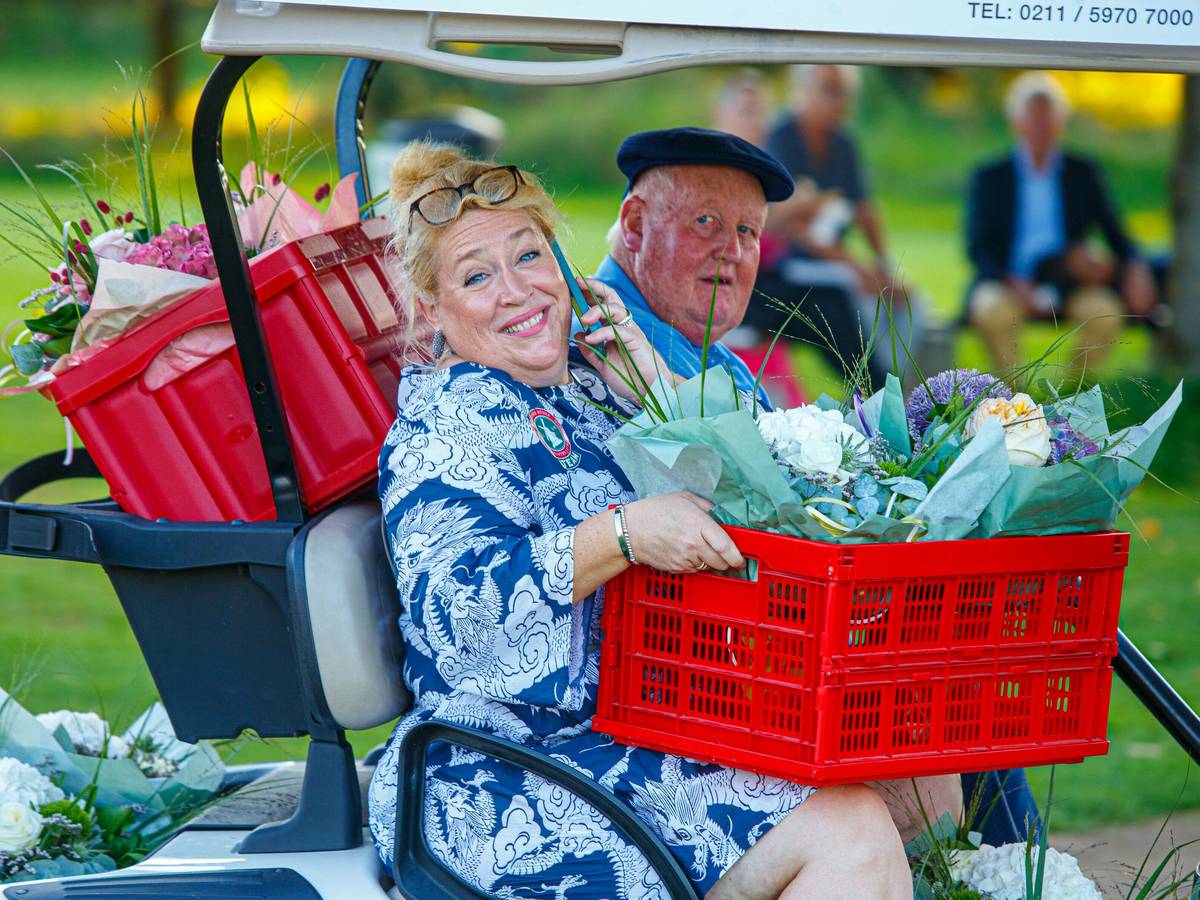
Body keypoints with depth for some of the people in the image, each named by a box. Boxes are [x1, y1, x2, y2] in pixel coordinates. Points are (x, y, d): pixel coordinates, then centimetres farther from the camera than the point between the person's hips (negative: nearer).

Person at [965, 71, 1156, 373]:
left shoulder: (1083, 174, 14)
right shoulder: (990, 178, 10)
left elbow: (1115, 233, 9)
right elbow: (978, 248, 2)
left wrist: (1135, 269, -13)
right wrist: (1011, 283, -18)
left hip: (1067, 288, 1)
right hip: (1005, 285, -1)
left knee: (1105, 311, -30)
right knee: (994, 310, -35)